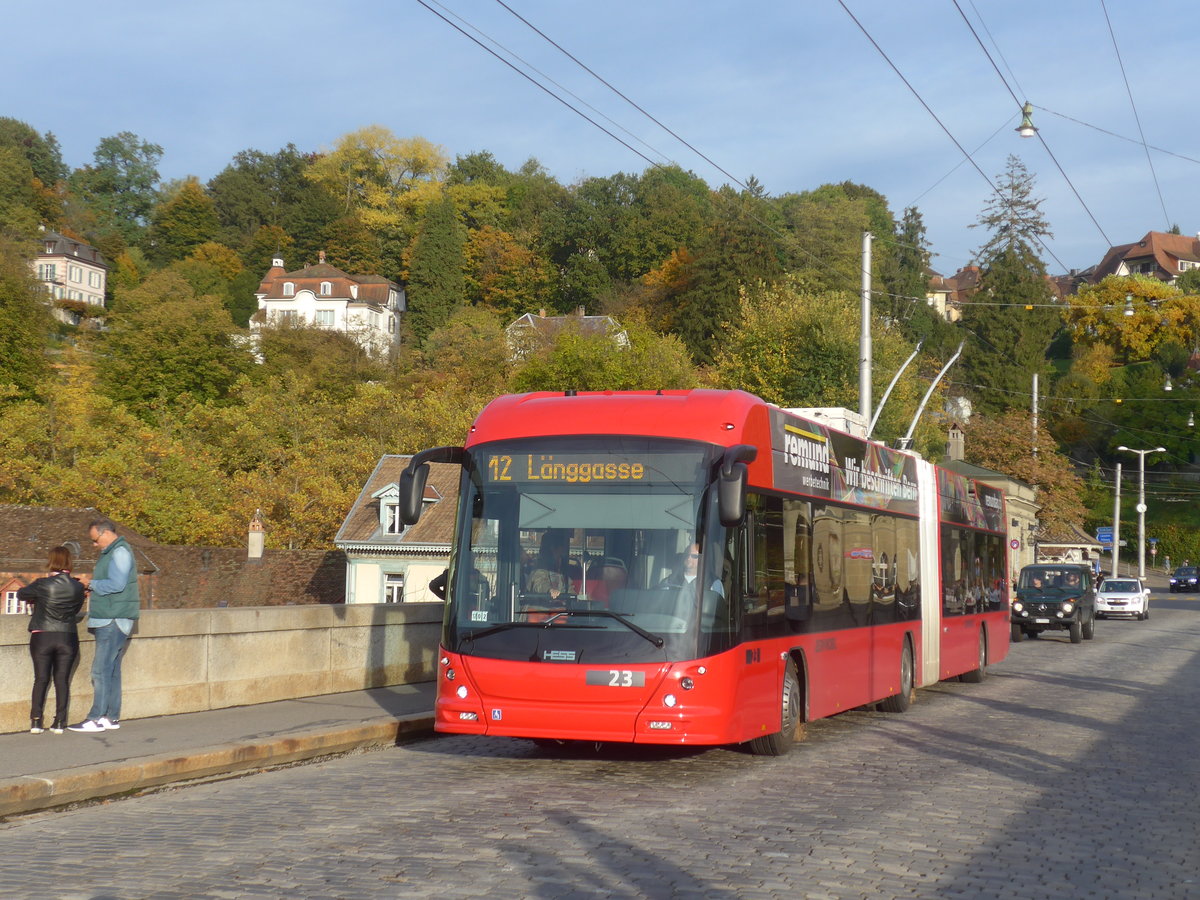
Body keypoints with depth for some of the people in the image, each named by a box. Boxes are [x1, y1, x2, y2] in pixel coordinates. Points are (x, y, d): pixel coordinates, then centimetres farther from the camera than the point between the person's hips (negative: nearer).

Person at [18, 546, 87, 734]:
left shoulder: (43, 585, -10)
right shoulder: (78, 587, -4)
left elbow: (21, 594, 7)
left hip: (42, 637, -1)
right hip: (68, 638, 1)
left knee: (41, 679, 7)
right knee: (62, 679, 7)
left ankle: (36, 721, 3)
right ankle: (59, 722, 6)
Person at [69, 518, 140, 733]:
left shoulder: (120, 552, -12)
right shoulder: (110, 552, 20)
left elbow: (116, 584, -22)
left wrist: (92, 585, -10)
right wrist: (93, 588, 5)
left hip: (114, 621, -10)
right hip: (107, 620, 10)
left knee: (101, 670, -10)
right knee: (112, 670, 11)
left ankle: (97, 718, -10)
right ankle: (112, 717, 15)